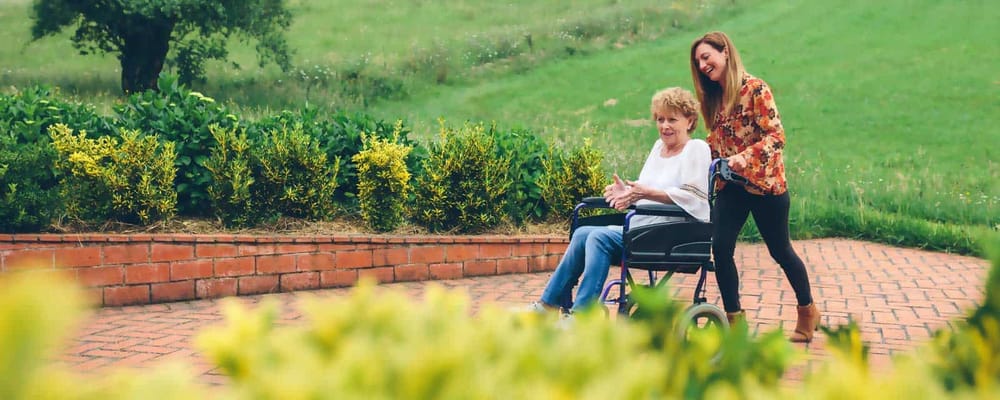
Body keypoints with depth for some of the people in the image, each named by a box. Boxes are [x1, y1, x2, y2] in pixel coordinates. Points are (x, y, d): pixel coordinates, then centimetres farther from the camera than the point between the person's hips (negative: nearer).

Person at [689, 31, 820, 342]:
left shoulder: (754, 89, -14)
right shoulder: (713, 97, 7)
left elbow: (776, 136, -20)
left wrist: (742, 159, -31)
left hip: (763, 183, -6)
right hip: (730, 186, 6)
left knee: (780, 251, 8)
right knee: (720, 249, -7)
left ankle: (808, 311, 28)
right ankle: (734, 318, 5)